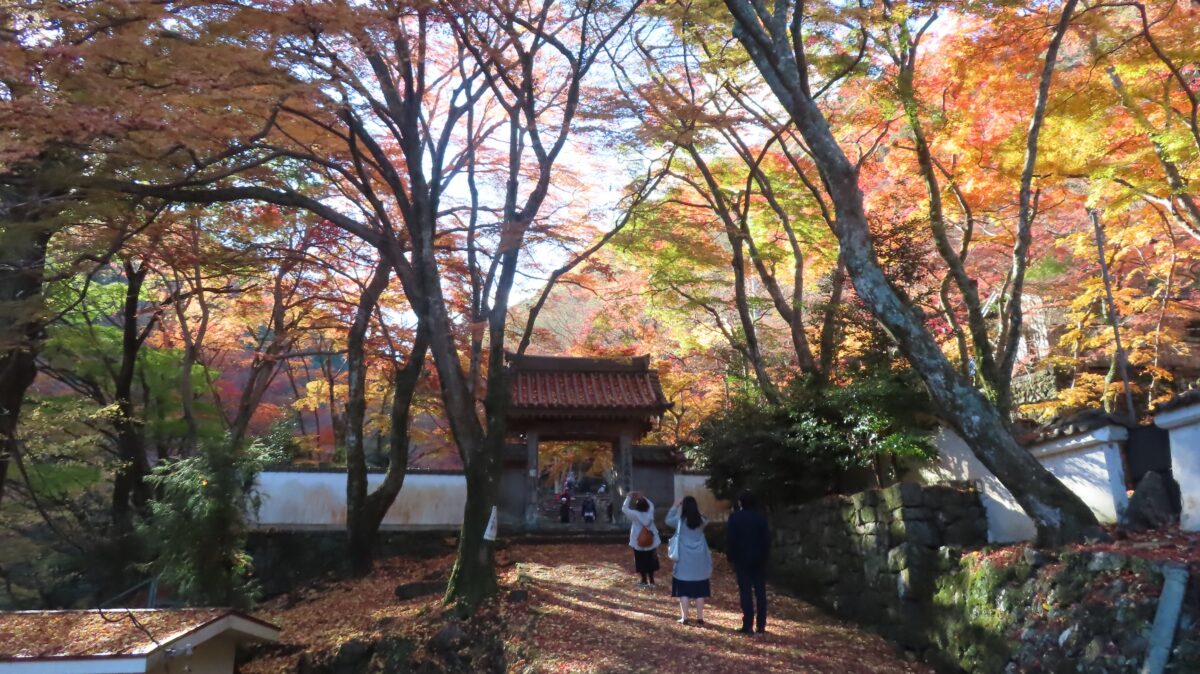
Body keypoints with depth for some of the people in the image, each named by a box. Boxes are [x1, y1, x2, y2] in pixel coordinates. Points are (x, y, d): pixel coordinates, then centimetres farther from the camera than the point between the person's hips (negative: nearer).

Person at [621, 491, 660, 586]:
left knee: (641, 562, 10)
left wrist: (629, 497, -5)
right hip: (651, 541, 4)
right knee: (650, 561, 15)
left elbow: (624, 508, -10)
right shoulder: (650, 512, -10)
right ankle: (651, 580, 22)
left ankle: (644, 581, 16)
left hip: (639, 543, -4)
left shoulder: (635, 515, -20)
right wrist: (643, 497, 7)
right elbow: (650, 504, 12)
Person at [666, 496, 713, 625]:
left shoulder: (680, 521, -8)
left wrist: (675, 506, 15)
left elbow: (668, 520, 11)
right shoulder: (701, 521, -2)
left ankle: (684, 618, 2)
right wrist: (696, 509, 14)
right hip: (699, 560, 2)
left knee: (684, 590, 4)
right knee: (700, 590, 8)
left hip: (684, 560, -2)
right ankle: (700, 618, 9)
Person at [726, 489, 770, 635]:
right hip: (759, 559, 2)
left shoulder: (735, 518, -5)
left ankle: (748, 626, -1)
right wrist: (765, 556, 9)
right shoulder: (761, 517, 0)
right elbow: (767, 539, 1)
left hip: (742, 559, -2)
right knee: (760, 592, 6)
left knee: (745, 593, 0)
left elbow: (730, 540, -6)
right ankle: (760, 626, 7)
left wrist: (731, 558, 1)